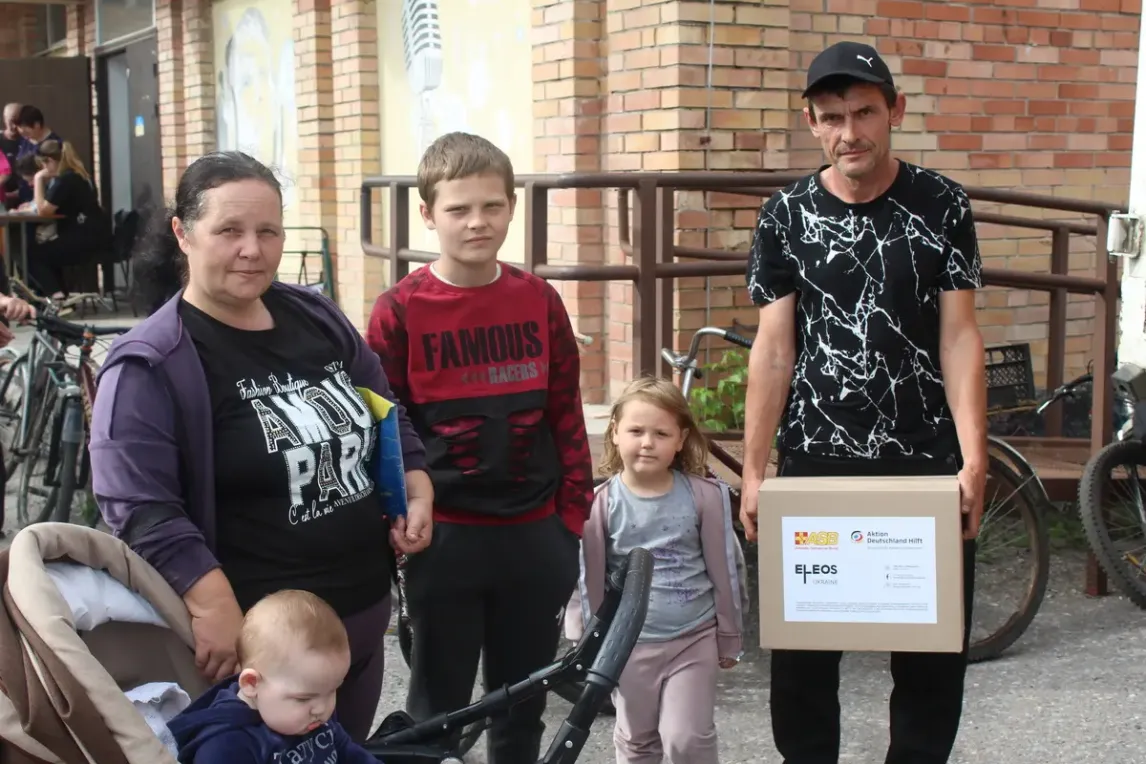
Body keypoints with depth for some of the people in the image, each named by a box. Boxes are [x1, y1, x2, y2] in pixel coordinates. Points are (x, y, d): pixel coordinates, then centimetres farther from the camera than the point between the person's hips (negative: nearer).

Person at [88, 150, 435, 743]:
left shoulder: (316, 318, 7)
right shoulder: (150, 365, -14)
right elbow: (139, 508, -21)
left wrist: (417, 485, 4)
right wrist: (212, 605, -29)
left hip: (363, 614, 7)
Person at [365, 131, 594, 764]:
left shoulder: (538, 300, 2)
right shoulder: (400, 310, -8)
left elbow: (566, 413, 6)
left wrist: (572, 516, 4)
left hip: (534, 536, 3)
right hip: (445, 539, -3)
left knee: (523, 708, 17)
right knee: (437, 710, 11)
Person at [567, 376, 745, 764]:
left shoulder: (705, 496, -8)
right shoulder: (601, 502, -9)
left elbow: (724, 568, -1)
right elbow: (588, 577, -3)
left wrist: (729, 637, 4)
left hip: (694, 638, -1)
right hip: (630, 642, 1)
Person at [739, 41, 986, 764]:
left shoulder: (943, 206, 1)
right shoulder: (786, 216, 2)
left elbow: (959, 338, -2)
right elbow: (773, 349, 1)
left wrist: (974, 461, -11)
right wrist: (754, 472, -3)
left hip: (926, 463, 0)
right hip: (815, 464, 1)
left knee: (934, 649, 7)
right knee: (801, 652, 7)